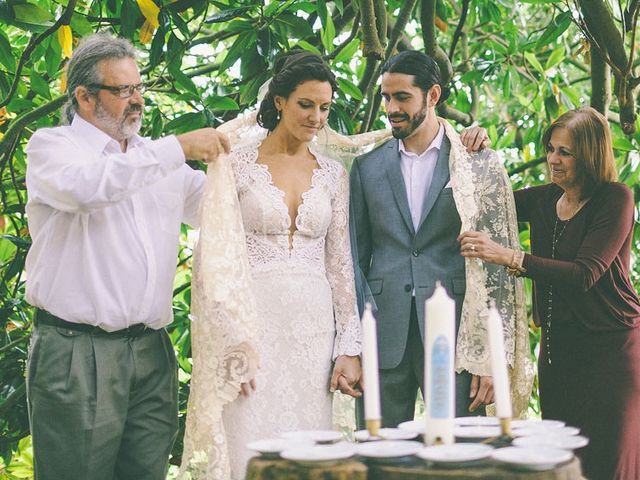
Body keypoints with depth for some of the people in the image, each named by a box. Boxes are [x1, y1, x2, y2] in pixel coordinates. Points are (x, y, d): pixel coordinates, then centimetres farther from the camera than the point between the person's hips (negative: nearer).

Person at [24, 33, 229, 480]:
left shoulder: (156, 158, 18)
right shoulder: (51, 146, 1)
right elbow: (88, 186, -21)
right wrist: (178, 148, -19)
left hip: (151, 352, 5)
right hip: (76, 354, -5)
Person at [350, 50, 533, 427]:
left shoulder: (480, 165, 2)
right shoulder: (368, 167, 10)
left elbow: (498, 266, 0)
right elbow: (355, 257, 12)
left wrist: (493, 360, -6)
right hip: (383, 339, 2)